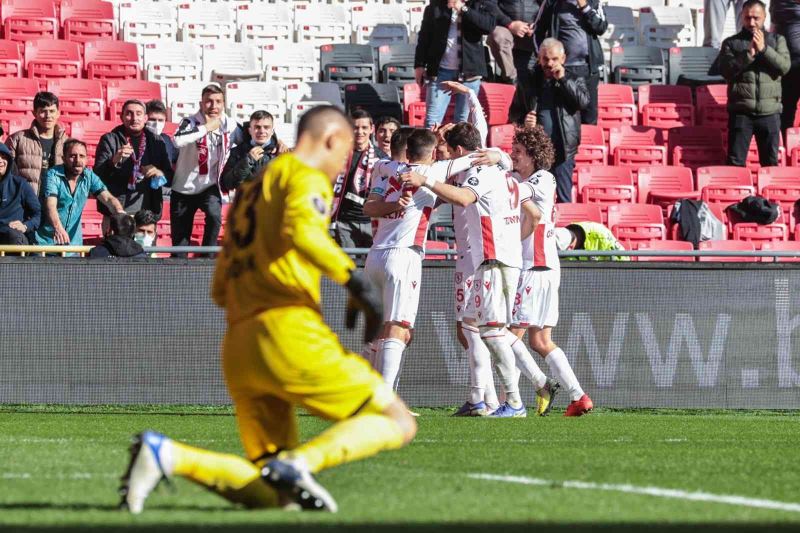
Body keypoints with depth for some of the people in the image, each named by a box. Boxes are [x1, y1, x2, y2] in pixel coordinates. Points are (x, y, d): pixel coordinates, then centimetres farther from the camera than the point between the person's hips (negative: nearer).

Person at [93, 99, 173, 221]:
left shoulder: (156, 142, 12)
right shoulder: (109, 140, 5)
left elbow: (170, 177, 14)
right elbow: (98, 175, -3)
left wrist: (160, 174, -9)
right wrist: (114, 161, -22)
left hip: (147, 212, 2)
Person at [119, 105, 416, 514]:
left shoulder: (250, 190, 28)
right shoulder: (306, 176, 3)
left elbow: (220, 289, 29)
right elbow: (301, 229, -21)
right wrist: (353, 279, -22)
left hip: (236, 350, 8)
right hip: (288, 334, -8)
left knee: (269, 494, 9)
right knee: (397, 422, -1)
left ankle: (164, 454, -12)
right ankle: (300, 463, -25)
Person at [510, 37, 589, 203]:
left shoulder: (574, 80, 6)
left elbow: (583, 101, -11)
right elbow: (513, 112, 14)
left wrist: (563, 79, -11)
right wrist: (523, 120, -8)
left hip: (562, 150, -2)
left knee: (563, 199, -1)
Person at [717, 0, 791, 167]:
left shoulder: (777, 40, 12)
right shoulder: (731, 43, 9)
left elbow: (785, 66, -2)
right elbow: (725, 70, -5)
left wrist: (763, 49, -12)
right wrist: (748, 54, -15)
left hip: (770, 111, 1)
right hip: (740, 111, -1)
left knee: (771, 162, 4)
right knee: (736, 162, -3)